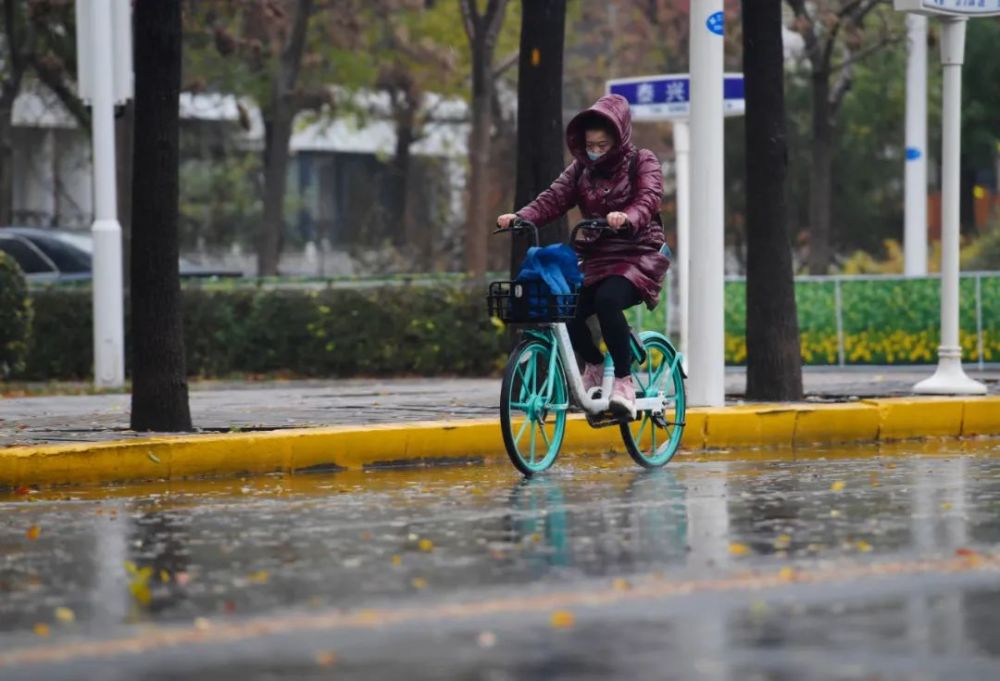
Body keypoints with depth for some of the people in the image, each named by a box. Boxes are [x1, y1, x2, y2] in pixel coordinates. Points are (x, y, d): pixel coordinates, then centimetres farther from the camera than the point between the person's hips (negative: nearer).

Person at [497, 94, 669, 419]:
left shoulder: (642, 162, -2)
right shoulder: (582, 168, 11)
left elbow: (649, 198, -21)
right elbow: (554, 198, -3)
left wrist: (627, 218, -44)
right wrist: (521, 217, -23)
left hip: (637, 256, -5)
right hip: (595, 257, 5)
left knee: (607, 300, -35)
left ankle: (624, 382, -23)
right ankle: (593, 365, 14)